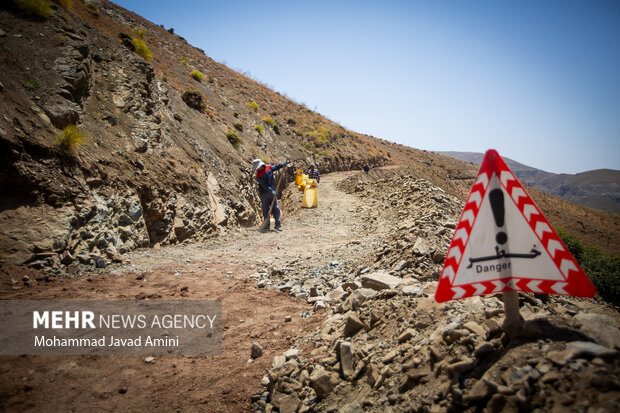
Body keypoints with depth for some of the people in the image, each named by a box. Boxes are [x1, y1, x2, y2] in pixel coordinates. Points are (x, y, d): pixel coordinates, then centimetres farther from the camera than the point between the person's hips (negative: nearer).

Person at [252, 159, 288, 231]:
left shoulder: (269, 167, 0)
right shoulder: (258, 176, -12)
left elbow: (276, 167, 19)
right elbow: (264, 185, -21)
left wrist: (283, 164, 3)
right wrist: (272, 191, -30)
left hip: (272, 192, 3)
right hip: (264, 194, -3)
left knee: (276, 208, -2)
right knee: (265, 210, 4)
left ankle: (277, 225, 2)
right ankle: (267, 225, 12)